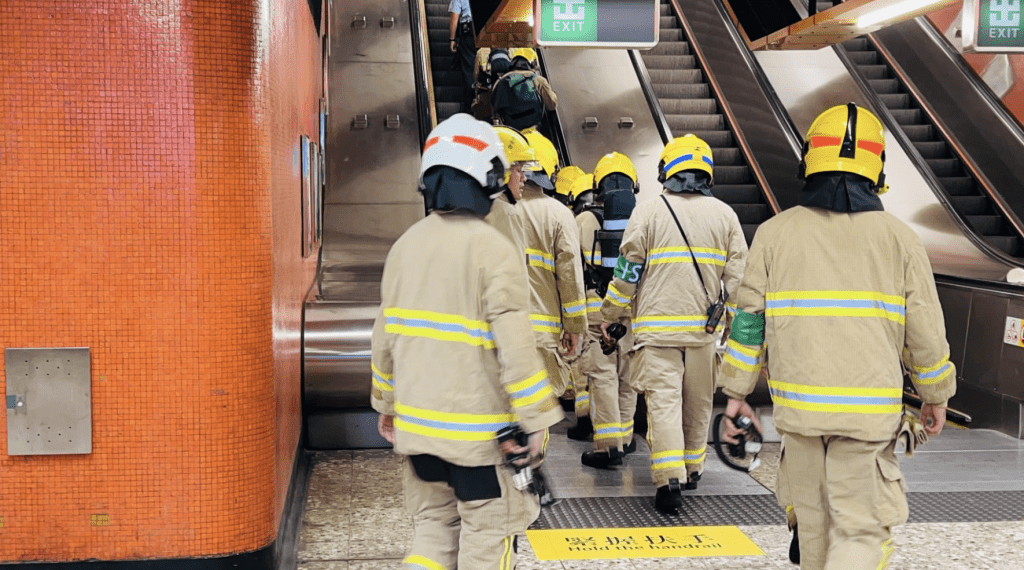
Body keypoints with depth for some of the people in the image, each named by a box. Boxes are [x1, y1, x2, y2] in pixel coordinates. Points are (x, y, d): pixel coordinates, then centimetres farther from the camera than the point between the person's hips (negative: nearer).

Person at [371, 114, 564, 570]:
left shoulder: (406, 245, 5)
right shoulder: (493, 250, -15)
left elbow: (386, 335, 11)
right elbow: (514, 346, -19)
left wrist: (386, 404, 22)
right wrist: (537, 421, -11)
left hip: (416, 421, 6)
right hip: (477, 428, -6)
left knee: (435, 525, 18)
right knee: (487, 533, 9)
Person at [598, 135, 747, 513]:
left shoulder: (648, 213, -3)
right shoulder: (725, 215, 7)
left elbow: (628, 270, -4)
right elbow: (737, 272, 7)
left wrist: (610, 316, 7)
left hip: (658, 324, -3)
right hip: (705, 325, 4)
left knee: (663, 399, -4)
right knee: (697, 400, 16)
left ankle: (669, 479, -14)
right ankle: (692, 467, 30)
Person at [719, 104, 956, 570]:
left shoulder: (776, 232, 1)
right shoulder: (897, 237, -1)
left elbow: (748, 319, 2)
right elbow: (926, 330, 2)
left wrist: (736, 394, 11)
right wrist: (935, 397, 17)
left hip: (797, 404, 2)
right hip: (870, 409, -2)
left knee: (814, 522, 19)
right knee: (862, 530, 3)